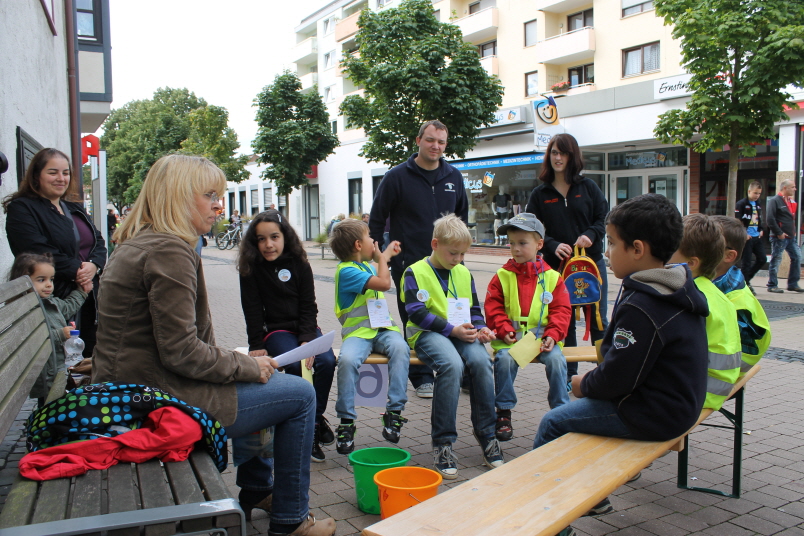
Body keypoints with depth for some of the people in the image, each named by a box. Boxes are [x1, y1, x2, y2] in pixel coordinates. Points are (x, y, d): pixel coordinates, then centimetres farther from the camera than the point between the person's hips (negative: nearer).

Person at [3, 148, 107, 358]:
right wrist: (76, 271, -18)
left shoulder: (75, 209, 19)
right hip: (56, 299, -7)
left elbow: (99, 242, 12)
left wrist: (93, 265, -9)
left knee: (91, 356, 10)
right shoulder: (21, 209, -3)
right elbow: (38, 251, -16)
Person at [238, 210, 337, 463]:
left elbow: (308, 306, -1)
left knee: (326, 361, -25)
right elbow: (252, 309, -3)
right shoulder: (251, 267, -3)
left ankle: (316, 417, -4)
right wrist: (256, 345, -10)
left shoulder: (299, 264, 1)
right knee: (294, 365, -30)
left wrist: (307, 340, -14)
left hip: (305, 327, 2)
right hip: (275, 330, -2)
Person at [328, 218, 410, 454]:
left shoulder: (367, 265, 19)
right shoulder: (346, 270, -9)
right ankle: (346, 421, -19)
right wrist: (382, 256, -1)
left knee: (400, 348, -27)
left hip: (383, 328, 6)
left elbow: (383, 279, 44)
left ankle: (394, 412, -24)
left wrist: (386, 256, 33)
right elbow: (384, 284, -17)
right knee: (347, 360, -35)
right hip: (358, 332, -6)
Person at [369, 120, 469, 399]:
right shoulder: (397, 176, -3)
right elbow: (377, 218, 0)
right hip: (408, 262, -3)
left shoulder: (454, 177, 9)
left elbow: (462, 215, 21)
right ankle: (421, 378, 17)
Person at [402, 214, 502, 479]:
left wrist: (480, 328, -2)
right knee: (452, 364, -35)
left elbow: (474, 309, 20)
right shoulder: (415, 272, -1)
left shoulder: (464, 273, 16)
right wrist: (451, 329, -17)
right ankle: (443, 442, -23)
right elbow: (417, 312, -10)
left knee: (481, 360, -28)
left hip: (461, 332, 5)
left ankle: (486, 433, -10)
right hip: (428, 333, -4)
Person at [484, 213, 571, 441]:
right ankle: (503, 412, -9)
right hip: (511, 338, 0)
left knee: (556, 359, -25)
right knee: (504, 359, -28)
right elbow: (493, 307, 3)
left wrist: (553, 334, -8)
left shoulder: (552, 277, 5)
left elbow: (561, 309, 5)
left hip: (543, 337, 1)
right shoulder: (502, 276, 5)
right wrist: (504, 330, -11)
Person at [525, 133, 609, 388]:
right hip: (558, 266, 1)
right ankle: (568, 374, 18)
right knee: (564, 321, 7)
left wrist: (590, 235, -16)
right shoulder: (540, 194, 6)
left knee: (598, 320, 3)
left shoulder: (588, 187, 6)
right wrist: (553, 245, -15)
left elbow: (604, 218, 4)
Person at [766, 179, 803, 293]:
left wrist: (793, 231, 13)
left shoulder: (790, 201, 17)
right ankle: (772, 286, 5)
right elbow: (770, 219, -19)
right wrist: (779, 233, -18)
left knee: (797, 257, 6)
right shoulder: (774, 201, -10)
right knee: (776, 260, -2)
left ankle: (793, 284, 15)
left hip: (791, 237, 8)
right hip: (779, 237, -8)